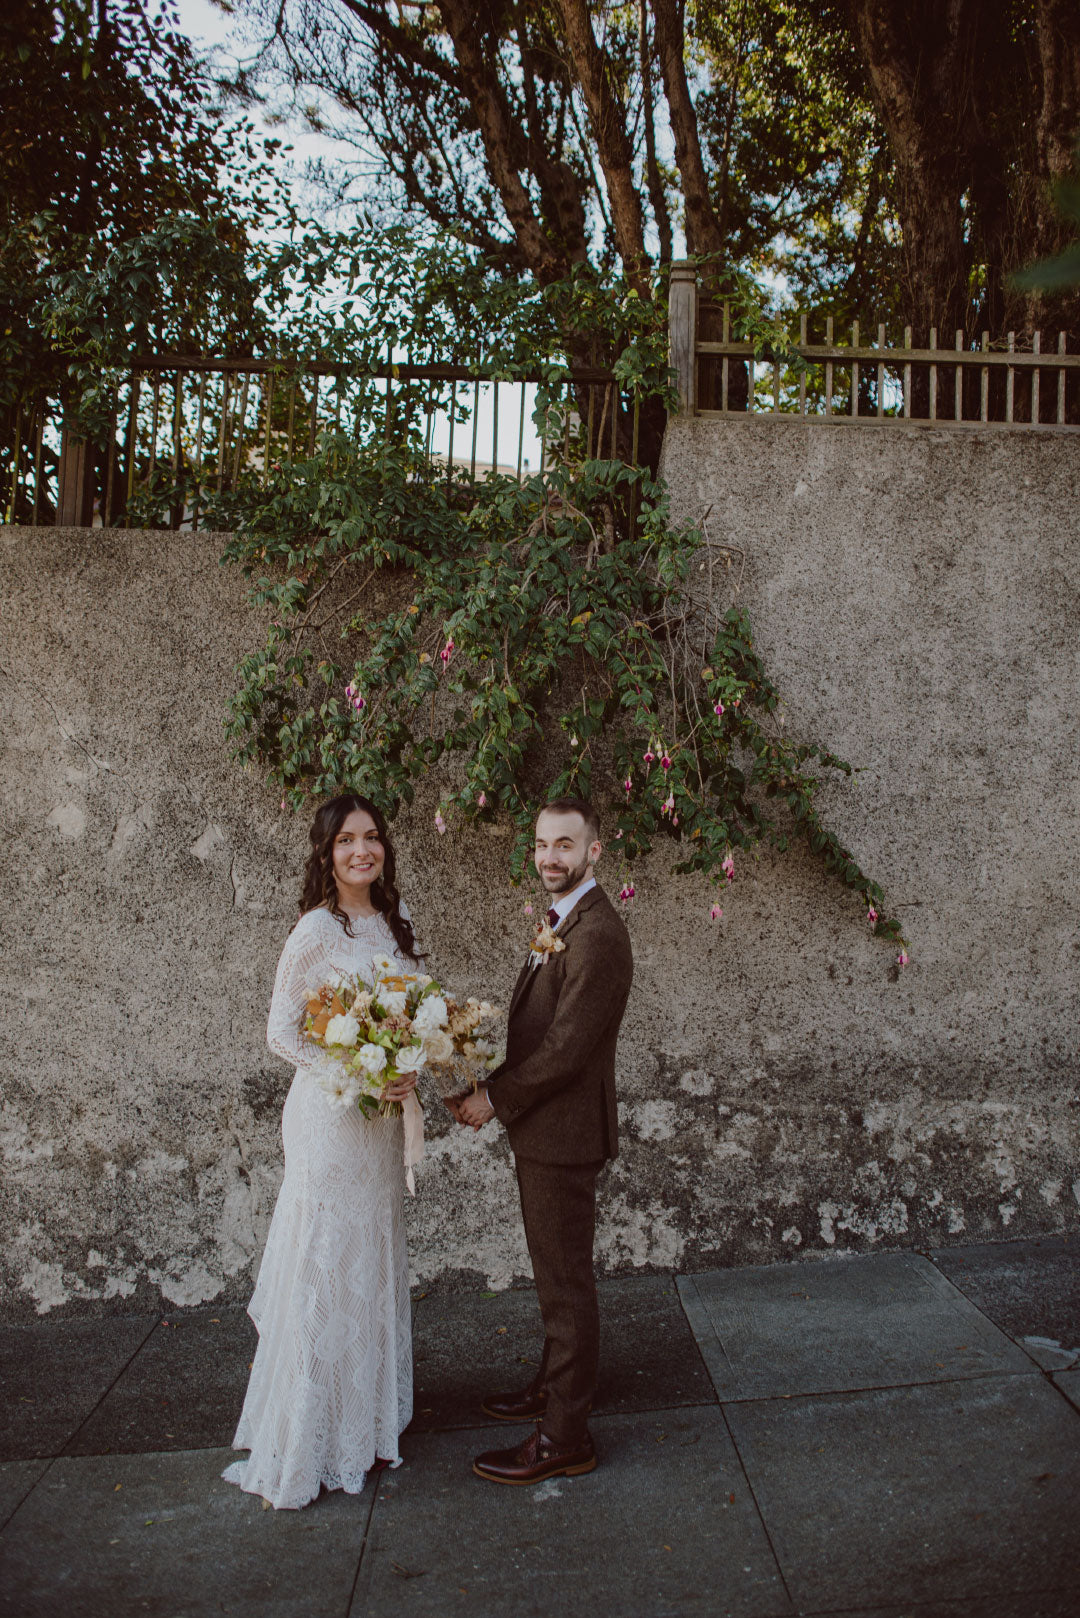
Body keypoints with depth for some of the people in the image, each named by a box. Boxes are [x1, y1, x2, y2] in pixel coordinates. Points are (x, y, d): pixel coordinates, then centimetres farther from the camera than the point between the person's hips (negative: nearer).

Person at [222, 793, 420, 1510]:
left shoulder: (393, 920, 6)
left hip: (383, 1113, 7)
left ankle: (367, 1420, 33)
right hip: (330, 1118, -7)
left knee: (375, 1267, 16)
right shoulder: (317, 929, -14)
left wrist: (405, 1071, -3)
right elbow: (282, 1031, -12)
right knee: (325, 1269, 1)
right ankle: (313, 1442, 17)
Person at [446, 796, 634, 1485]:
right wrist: (485, 1087, 2)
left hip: (565, 1135, -10)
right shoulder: (561, 922, 11)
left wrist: (495, 1098, -15)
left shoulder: (598, 934, -22)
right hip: (543, 1128, 10)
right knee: (555, 1275, 24)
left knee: (567, 1283, 3)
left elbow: (566, 1047, -24)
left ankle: (564, 1437, 16)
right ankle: (554, 1386, 41)